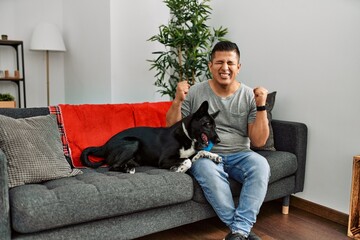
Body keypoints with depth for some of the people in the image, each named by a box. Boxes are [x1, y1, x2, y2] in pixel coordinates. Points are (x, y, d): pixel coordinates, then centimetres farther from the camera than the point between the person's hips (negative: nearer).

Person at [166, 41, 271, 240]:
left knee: (260, 165, -30)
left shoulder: (249, 96, 1)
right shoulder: (195, 92, -1)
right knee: (208, 169, -35)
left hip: (239, 155, 2)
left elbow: (259, 141, -3)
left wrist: (261, 106, -14)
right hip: (204, 154, -1)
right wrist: (177, 101, -15)